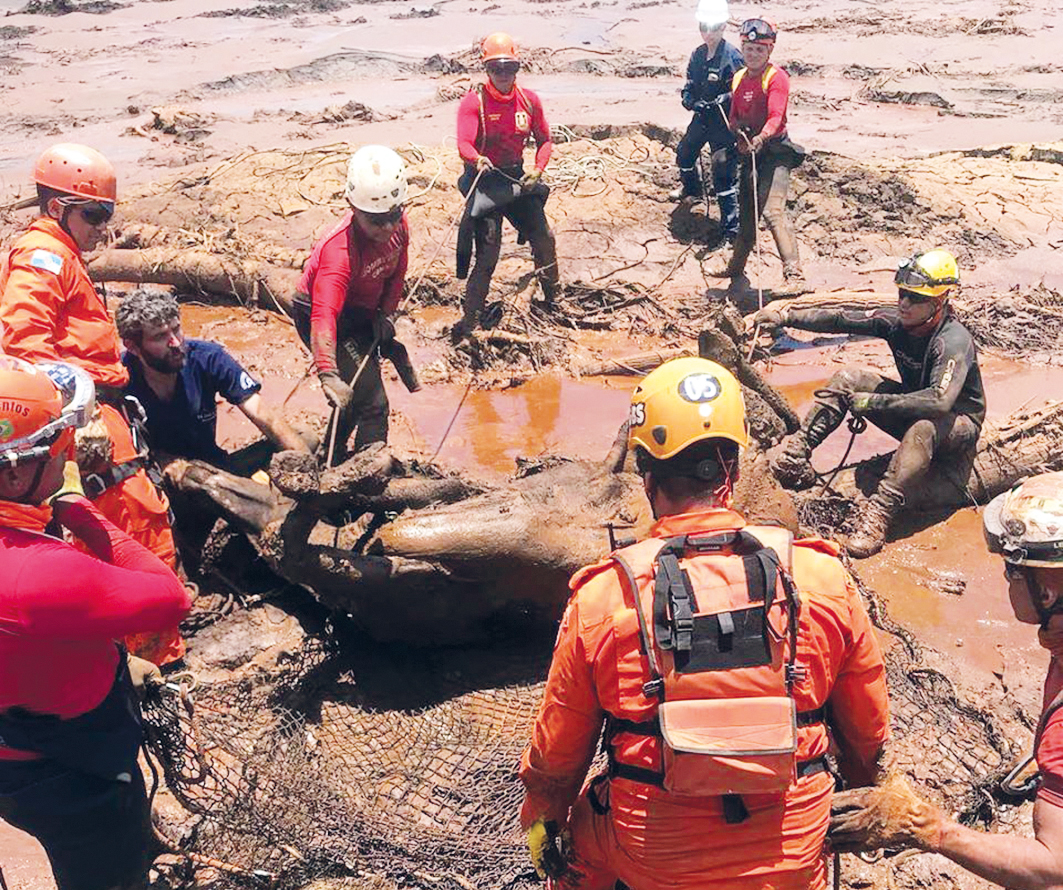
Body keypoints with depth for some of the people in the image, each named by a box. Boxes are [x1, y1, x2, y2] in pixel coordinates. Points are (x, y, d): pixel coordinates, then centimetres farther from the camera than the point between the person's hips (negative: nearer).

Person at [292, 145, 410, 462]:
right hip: (316, 313, -8)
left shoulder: (398, 226, -17)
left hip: (362, 311, 8)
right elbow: (324, 316, -51)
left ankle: (332, 461, 45)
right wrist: (328, 374, -62)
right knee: (372, 402, -17)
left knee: (358, 393, 24)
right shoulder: (340, 249, -40)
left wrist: (386, 313, -7)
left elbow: (397, 271, 4)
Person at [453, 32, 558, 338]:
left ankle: (553, 297, 33)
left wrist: (537, 170, -7)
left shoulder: (529, 100, 1)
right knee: (487, 252, -11)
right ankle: (470, 316, -1)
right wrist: (477, 160, -47)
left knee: (544, 239, 8)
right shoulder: (474, 102, -13)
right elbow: (464, 144, -24)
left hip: (517, 178, 5)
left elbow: (545, 140, 10)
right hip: (484, 180, -5)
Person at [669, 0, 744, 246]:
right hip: (701, 117, 8)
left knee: (724, 174, -10)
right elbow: (690, 85, 11)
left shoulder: (732, 57, -18)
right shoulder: (697, 55, 4)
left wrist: (719, 100, -32)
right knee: (685, 152, 29)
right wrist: (689, 100, -10)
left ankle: (730, 229, -4)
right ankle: (691, 187, 62)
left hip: (723, 121, -8)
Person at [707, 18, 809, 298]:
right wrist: (739, 131, -9)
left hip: (775, 151, -7)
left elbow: (776, 118, -23)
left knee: (773, 210, -23)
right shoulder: (738, 79, 13)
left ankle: (795, 277, -30)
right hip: (749, 152, 7)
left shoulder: (777, 78, -10)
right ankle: (736, 269, 36)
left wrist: (760, 138, -42)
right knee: (746, 214, 18)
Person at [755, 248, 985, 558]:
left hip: (959, 423, -7)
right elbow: (841, 321, -8)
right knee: (849, 377, -9)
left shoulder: (954, 341, -31)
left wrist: (873, 402, -42)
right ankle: (797, 452, -15)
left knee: (924, 427, -43)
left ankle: (878, 516, -49)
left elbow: (940, 401, -44)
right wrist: (787, 317, -17)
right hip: (913, 407, 7)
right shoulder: (898, 321, -10)